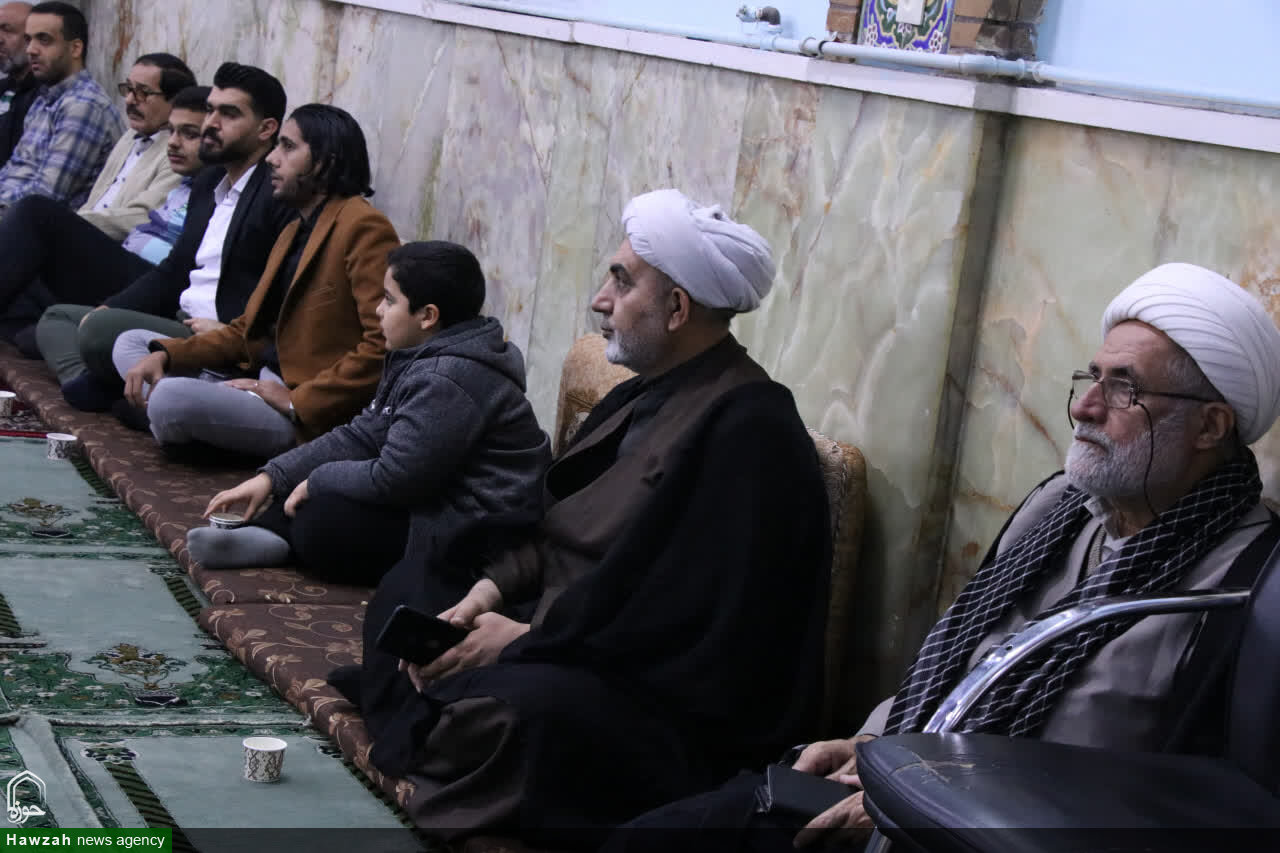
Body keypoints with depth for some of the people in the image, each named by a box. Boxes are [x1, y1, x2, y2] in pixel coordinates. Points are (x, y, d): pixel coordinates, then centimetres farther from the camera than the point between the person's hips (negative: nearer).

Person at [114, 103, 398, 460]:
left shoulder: (363, 227, -14)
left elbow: (384, 346, -24)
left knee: (172, 398, -29)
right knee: (130, 343, 13)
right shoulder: (295, 230, 19)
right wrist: (165, 354, 2)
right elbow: (248, 329, 17)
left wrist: (297, 402, -22)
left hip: (310, 417, -10)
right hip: (259, 380, 10)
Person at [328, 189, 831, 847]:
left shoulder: (748, 429, -20)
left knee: (524, 702, -37)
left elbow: (689, 610, -25)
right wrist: (490, 590, -3)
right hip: (569, 634, 11)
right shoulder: (641, 398, 13)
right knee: (408, 585, 16)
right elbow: (559, 534, 17)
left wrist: (527, 638, -18)